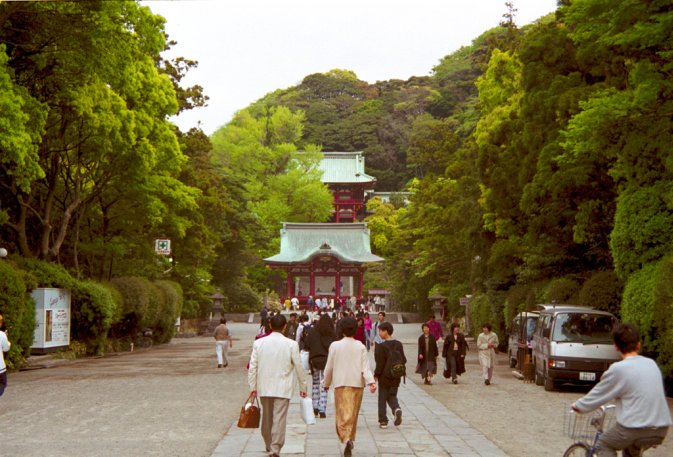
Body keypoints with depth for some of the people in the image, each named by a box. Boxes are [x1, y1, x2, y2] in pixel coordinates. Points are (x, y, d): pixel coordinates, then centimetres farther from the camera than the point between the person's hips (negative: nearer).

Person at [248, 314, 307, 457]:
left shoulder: (259, 343, -2)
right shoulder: (291, 344, -9)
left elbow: (253, 366, 0)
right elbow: (299, 367, -3)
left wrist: (252, 386, 6)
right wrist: (303, 386, 7)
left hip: (264, 387, 3)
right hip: (283, 388, -3)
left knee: (266, 417, 17)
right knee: (279, 418, -2)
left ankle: (269, 445, 33)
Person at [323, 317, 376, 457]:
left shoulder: (335, 346, -2)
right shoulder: (360, 347, 0)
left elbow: (329, 367, 3)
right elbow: (365, 367, -9)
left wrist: (326, 383, 15)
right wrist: (371, 382, -12)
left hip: (340, 384, -2)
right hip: (357, 384, 2)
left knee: (342, 414, -4)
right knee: (353, 414, 14)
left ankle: (346, 439, -25)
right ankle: (350, 440, 23)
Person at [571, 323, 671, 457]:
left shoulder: (618, 369, -9)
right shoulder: (652, 364, 10)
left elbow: (598, 394, 2)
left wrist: (578, 405, 20)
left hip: (635, 428, -6)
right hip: (661, 430, 6)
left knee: (603, 446, 18)